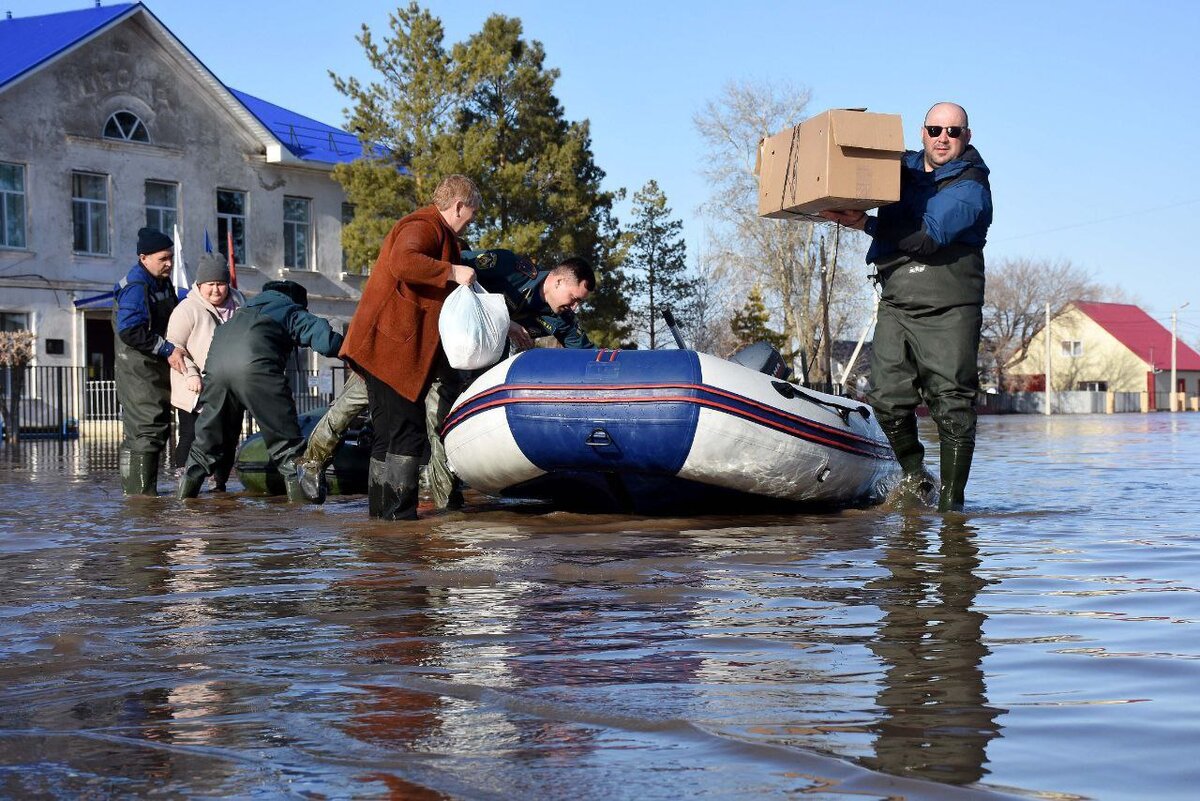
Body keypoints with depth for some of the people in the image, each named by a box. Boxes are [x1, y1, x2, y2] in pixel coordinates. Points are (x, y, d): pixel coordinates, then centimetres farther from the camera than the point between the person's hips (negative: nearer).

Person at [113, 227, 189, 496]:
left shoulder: (163, 283, 14)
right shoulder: (136, 287, -16)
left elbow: (172, 320, 28)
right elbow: (130, 331, -25)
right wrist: (167, 350, -24)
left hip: (157, 369, 10)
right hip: (139, 370, -10)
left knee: (158, 427, 13)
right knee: (147, 427, -12)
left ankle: (133, 489, 21)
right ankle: (140, 489, -10)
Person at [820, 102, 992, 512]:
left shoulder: (970, 188, -3)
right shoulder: (901, 168, 15)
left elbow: (928, 236, -18)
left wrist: (865, 224, -19)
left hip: (948, 312, -5)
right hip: (895, 305, 5)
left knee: (952, 407, -7)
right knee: (887, 398, -3)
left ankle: (951, 501, 1)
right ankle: (914, 476, 20)